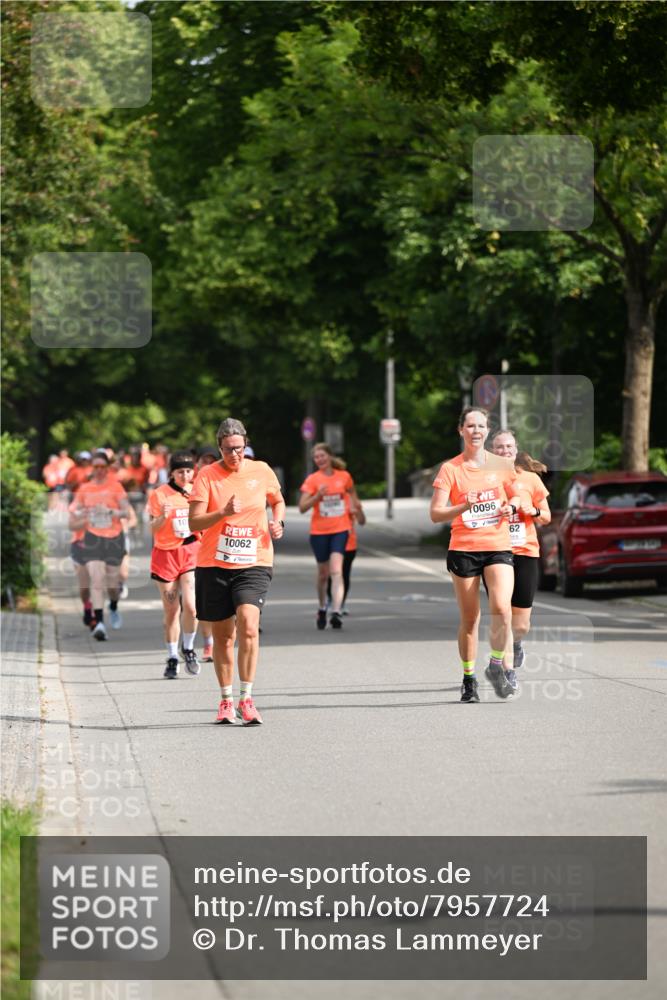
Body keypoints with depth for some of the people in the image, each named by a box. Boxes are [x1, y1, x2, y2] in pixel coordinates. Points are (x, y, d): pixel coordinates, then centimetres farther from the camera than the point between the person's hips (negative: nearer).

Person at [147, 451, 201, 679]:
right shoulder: (159, 494, -4)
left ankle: (188, 649, 7)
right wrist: (162, 517, -25)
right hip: (166, 554, -1)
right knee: (171, 611, 2)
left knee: (190, 606, -15)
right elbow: (153, 529, -6)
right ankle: (172, 658, 14)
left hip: (191, 552, 1)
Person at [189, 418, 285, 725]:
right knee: (222, 635, 8)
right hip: (214, 564, 0)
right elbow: (194, 522, -9)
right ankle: (226, 701, 24)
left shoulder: (261, 471, 3)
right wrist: (223, 512, -25)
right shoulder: (207, 476, -3)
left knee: (248, 624, -21)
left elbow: (278, 501, 23)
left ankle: (246, 700, -16)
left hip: (253, 564, 0)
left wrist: (278, 522, 3)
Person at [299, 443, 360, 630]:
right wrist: (317, 496, -23)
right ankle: (322, 608, 33)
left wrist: (354, 505, 9)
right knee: (323, 573, 10)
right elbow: (302, 507, -9)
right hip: (319, 530, 1)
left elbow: (352, 494, 25)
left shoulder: (344, 476, 3)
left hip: (340, 529, 0)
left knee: (336, 570, -17)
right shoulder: (312, 480, -2)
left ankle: (336, 612, -26)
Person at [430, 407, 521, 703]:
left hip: (498, 547, 1)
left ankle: (496, 666, 0)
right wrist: (464, 506, -23)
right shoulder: (450, 469, -2)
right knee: (469, 619, 2)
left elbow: (516, 496, 21)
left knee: (502, 609, -19)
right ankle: (468, 678, 16)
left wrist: (511, 506, -2)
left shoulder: (501, 465, 6)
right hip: (463, 549, -1)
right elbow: (435, 514, -6)